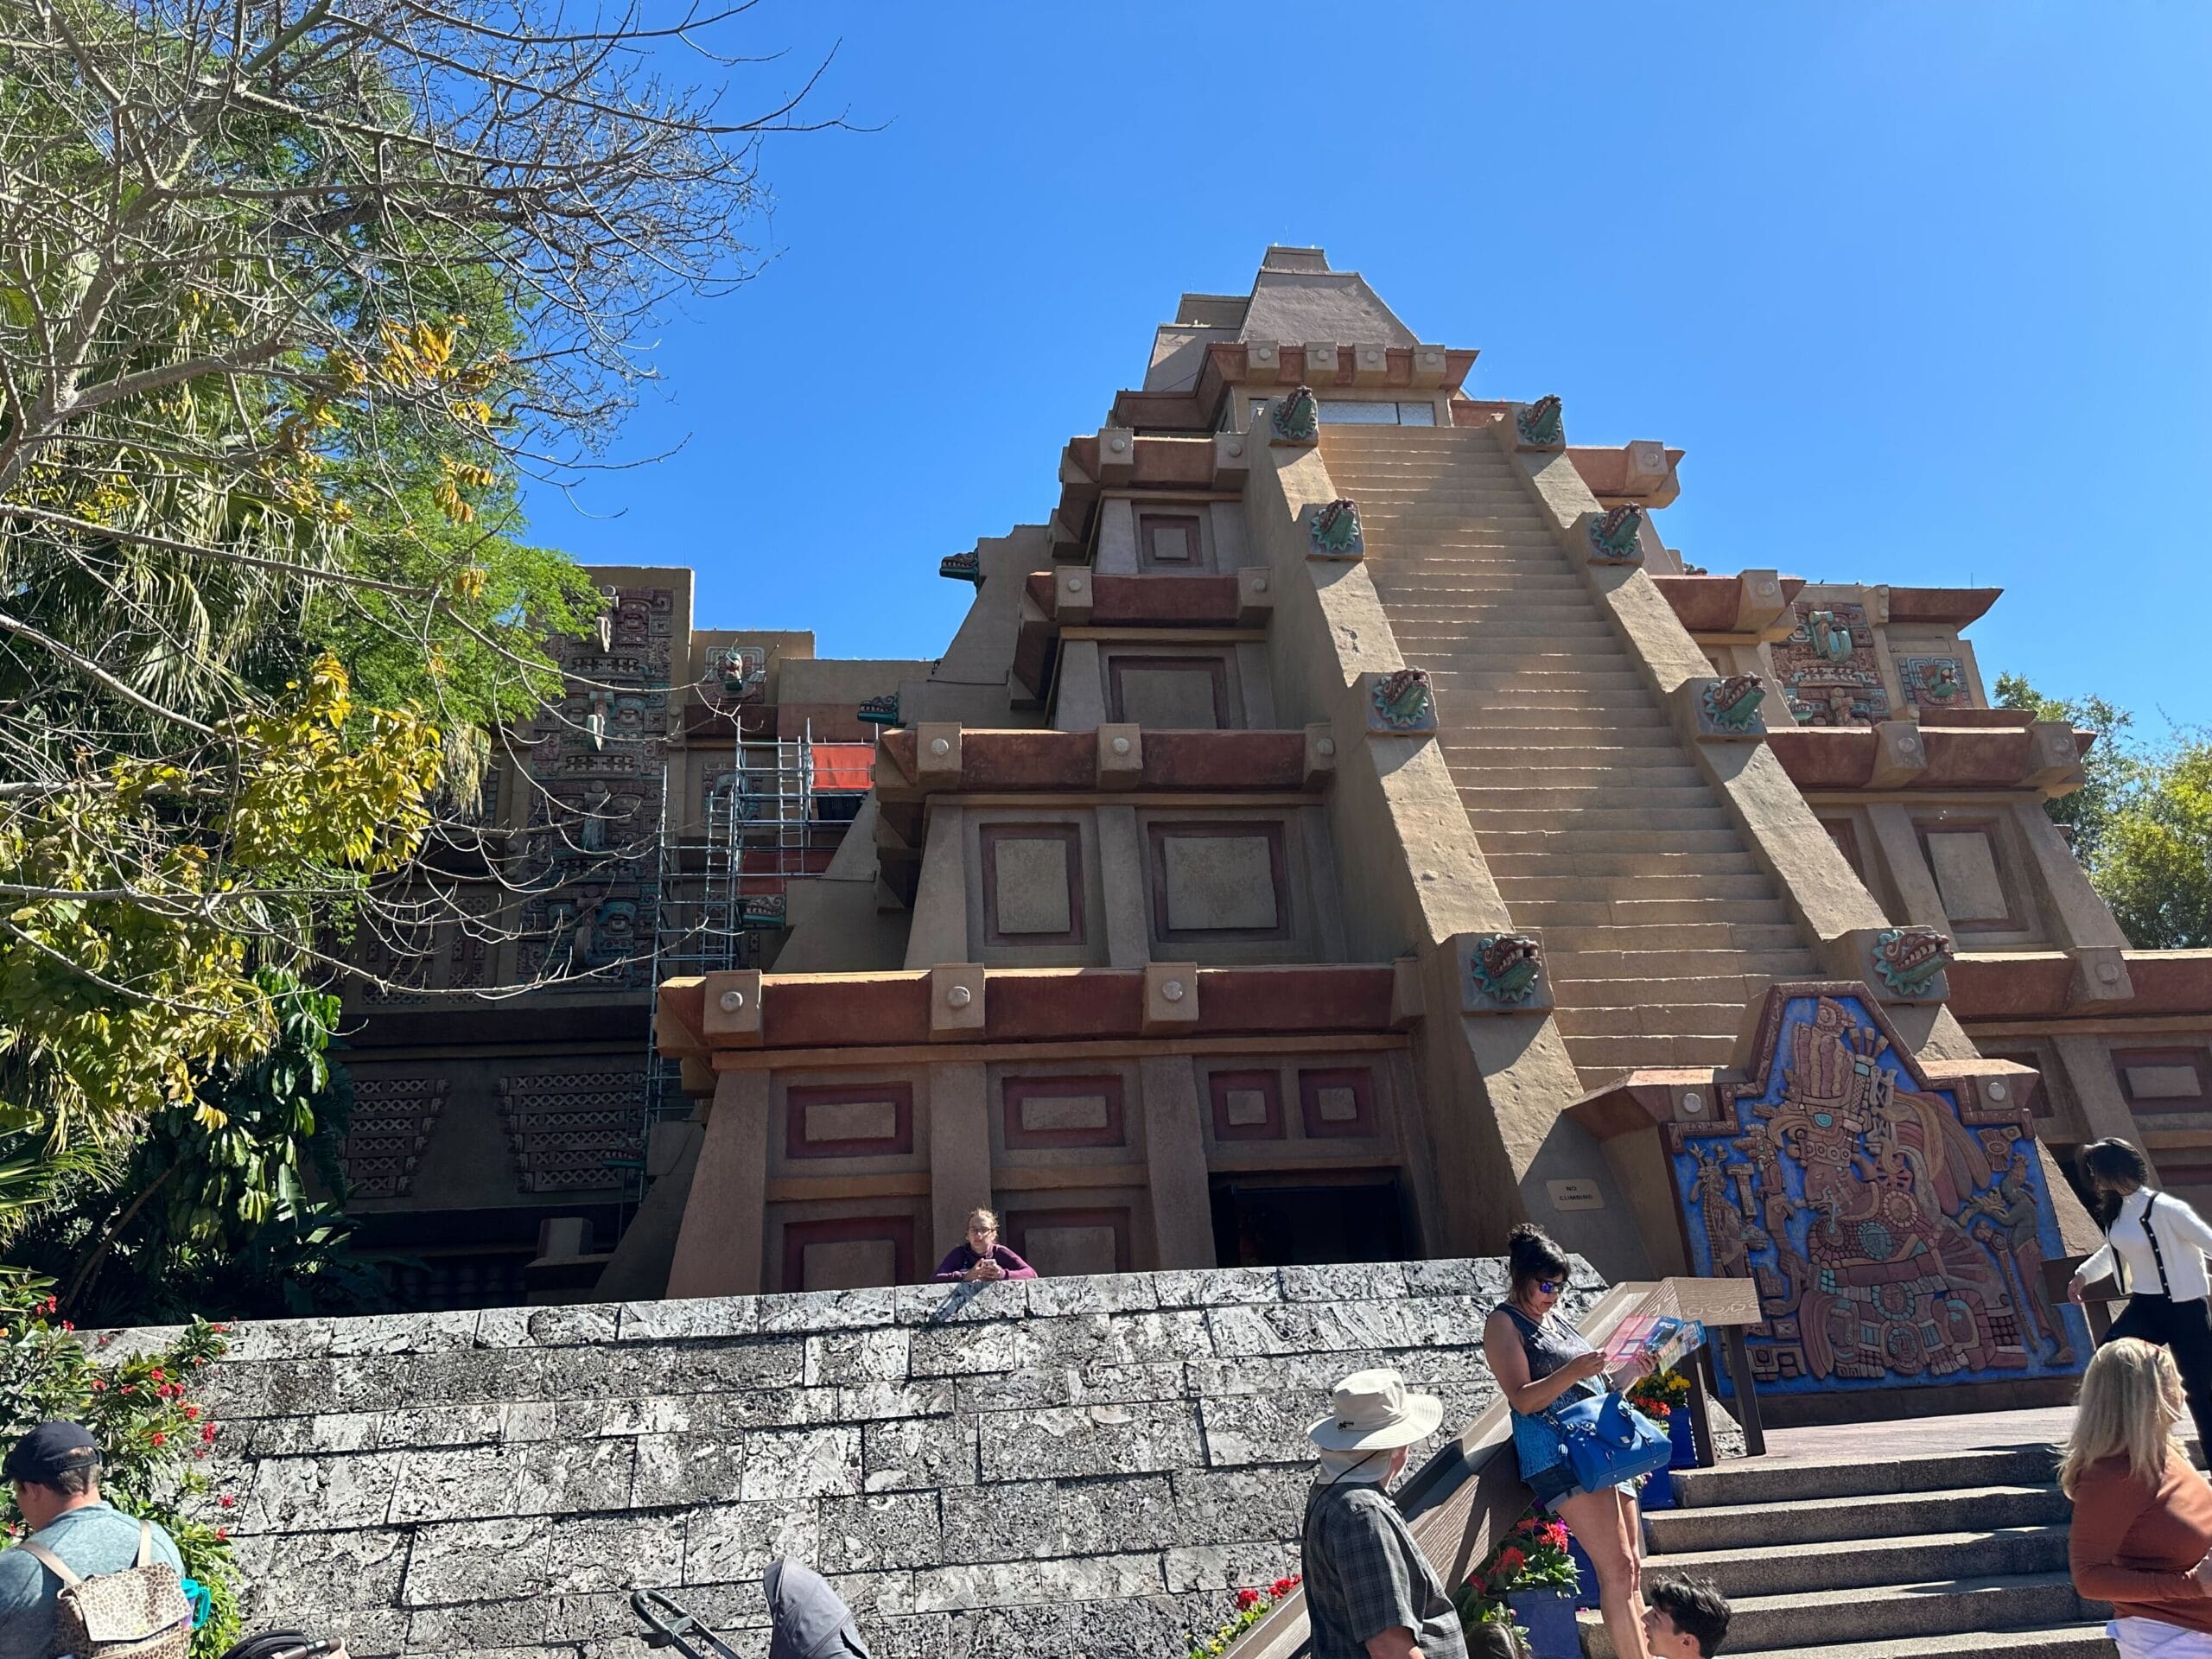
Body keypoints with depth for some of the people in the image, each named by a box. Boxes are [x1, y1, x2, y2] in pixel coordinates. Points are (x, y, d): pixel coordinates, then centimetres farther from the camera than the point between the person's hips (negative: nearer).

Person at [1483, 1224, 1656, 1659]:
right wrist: (1572, 1372, -26)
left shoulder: (1553, 1319, 22)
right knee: (1616, 1568, -15)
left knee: (1632, 1569, 5)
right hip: (1556, 1450, -9)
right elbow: (1523, 1400, -13)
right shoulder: (1503, 1323, -3)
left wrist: (1629, 1371, 10)